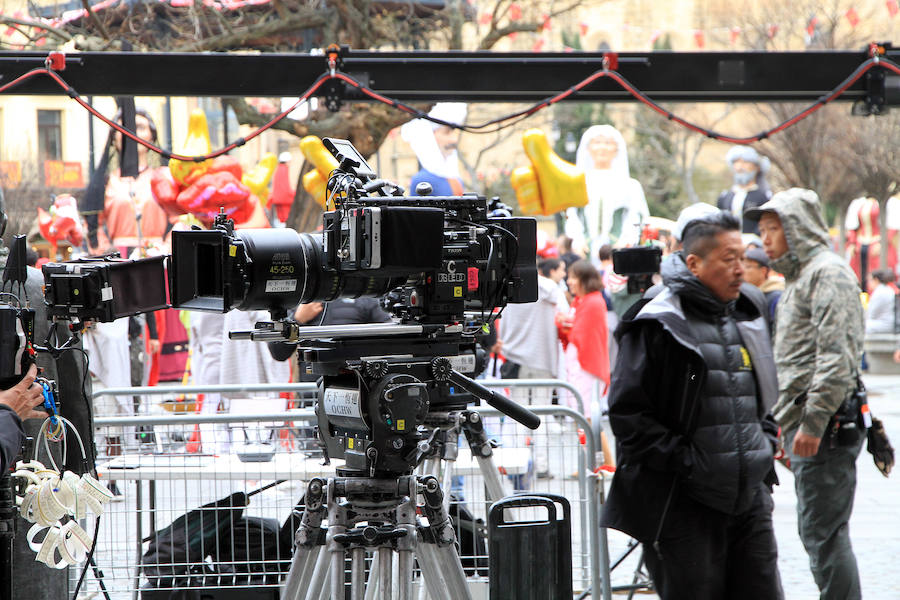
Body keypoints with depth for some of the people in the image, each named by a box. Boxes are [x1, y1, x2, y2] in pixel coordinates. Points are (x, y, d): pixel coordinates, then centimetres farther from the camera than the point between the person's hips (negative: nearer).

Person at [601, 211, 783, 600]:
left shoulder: (747, 321, 15)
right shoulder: (658, 327, -10)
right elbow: (627, 412, -14)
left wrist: (766, 446, 12)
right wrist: (681, 461, -17)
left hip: (750, 499, 7)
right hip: (683, 505, -7)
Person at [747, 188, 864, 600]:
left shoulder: (828, 273, -10)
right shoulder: (800, 277, 23)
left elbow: (836, 357, -19)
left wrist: (812, 422, -22)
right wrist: (786, 424, 22)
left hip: (825, 427, -10)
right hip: (805, 426, 10)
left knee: (823, 533, -11)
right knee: (818, 533, 12)